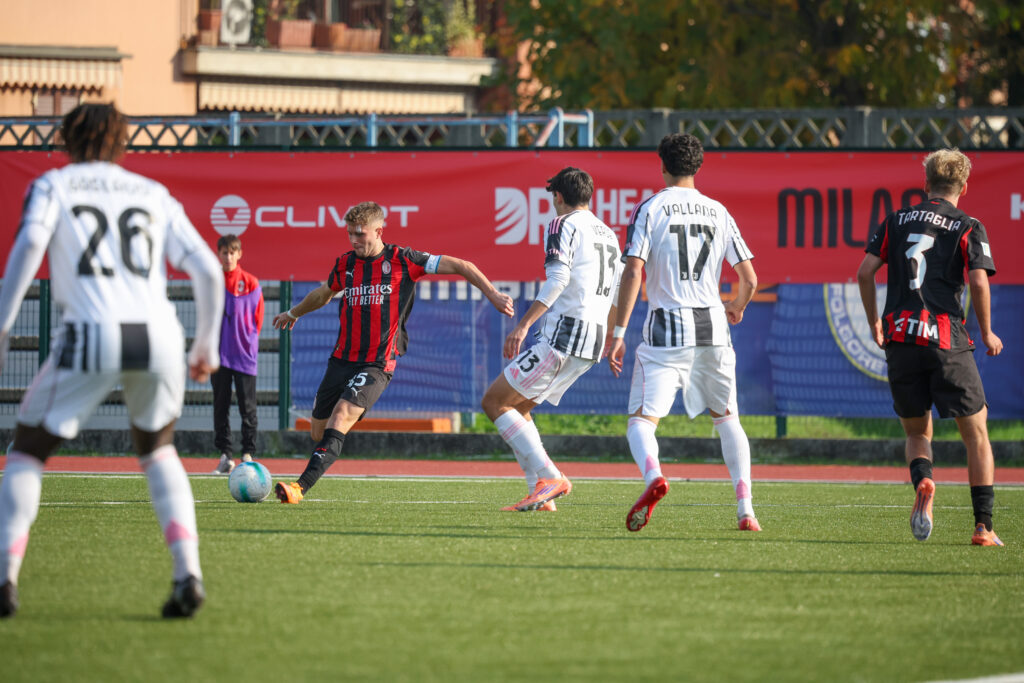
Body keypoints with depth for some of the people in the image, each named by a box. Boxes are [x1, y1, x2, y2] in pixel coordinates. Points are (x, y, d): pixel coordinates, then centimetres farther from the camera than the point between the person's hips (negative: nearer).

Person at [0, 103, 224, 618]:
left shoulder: (53, 185, 15)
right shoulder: (154, 194, 24)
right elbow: (207, 270, 16)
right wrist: (207, 345, 26)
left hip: (93, 337, -3)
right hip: (159, 335, 3)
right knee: (157, 451, 27)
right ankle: (187, 573, 7)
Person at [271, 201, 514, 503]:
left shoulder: (401, 260, -5)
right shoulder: (345, 263, 9)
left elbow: (459, 266, -2)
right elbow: (324, 294, 32)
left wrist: (492, 294, -9)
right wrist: (293, 313, 47)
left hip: (378, 364, -5)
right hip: (342, 359, 5)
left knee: (341, 417, -24)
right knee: (318, 431, 6)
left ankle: (301, 487, -34)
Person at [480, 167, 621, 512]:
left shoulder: (564, 224, -4)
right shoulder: (608, 235, 21)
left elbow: (558, 279, -18)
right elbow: (616, 295, 24)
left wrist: (524, 324, -23)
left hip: (564, 331, -9)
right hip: (593, 341, 9)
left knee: (494, 402, -5)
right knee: (518, 408, 17)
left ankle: (549, 477, -16)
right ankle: (540, 494, 7)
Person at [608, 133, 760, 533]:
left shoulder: (649, 209, 0)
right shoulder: (718, 212, 10)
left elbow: (633, 272, -10)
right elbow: (749, 279, 10)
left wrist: (618, 333, -7)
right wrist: (736, 309, 33)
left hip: (666, 328, -3)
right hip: (712, 327, 3)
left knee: (641, 420, -4)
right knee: (727, 418, 18)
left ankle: (653, 475, -37)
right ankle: (745, 510, 7)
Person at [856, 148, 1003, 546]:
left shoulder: (897, 222, 13)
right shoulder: (969, 229, 3)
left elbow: (865, 273, 6)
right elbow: (978, 282, -9)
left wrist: (874, 322, 20)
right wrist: (987, 334, 4)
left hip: (900, 338, 3)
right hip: (946, 341, -3)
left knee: (917, 432, 17)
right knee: (976, 435, 7)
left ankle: (922, 481, -17)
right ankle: (983, 526, -1)